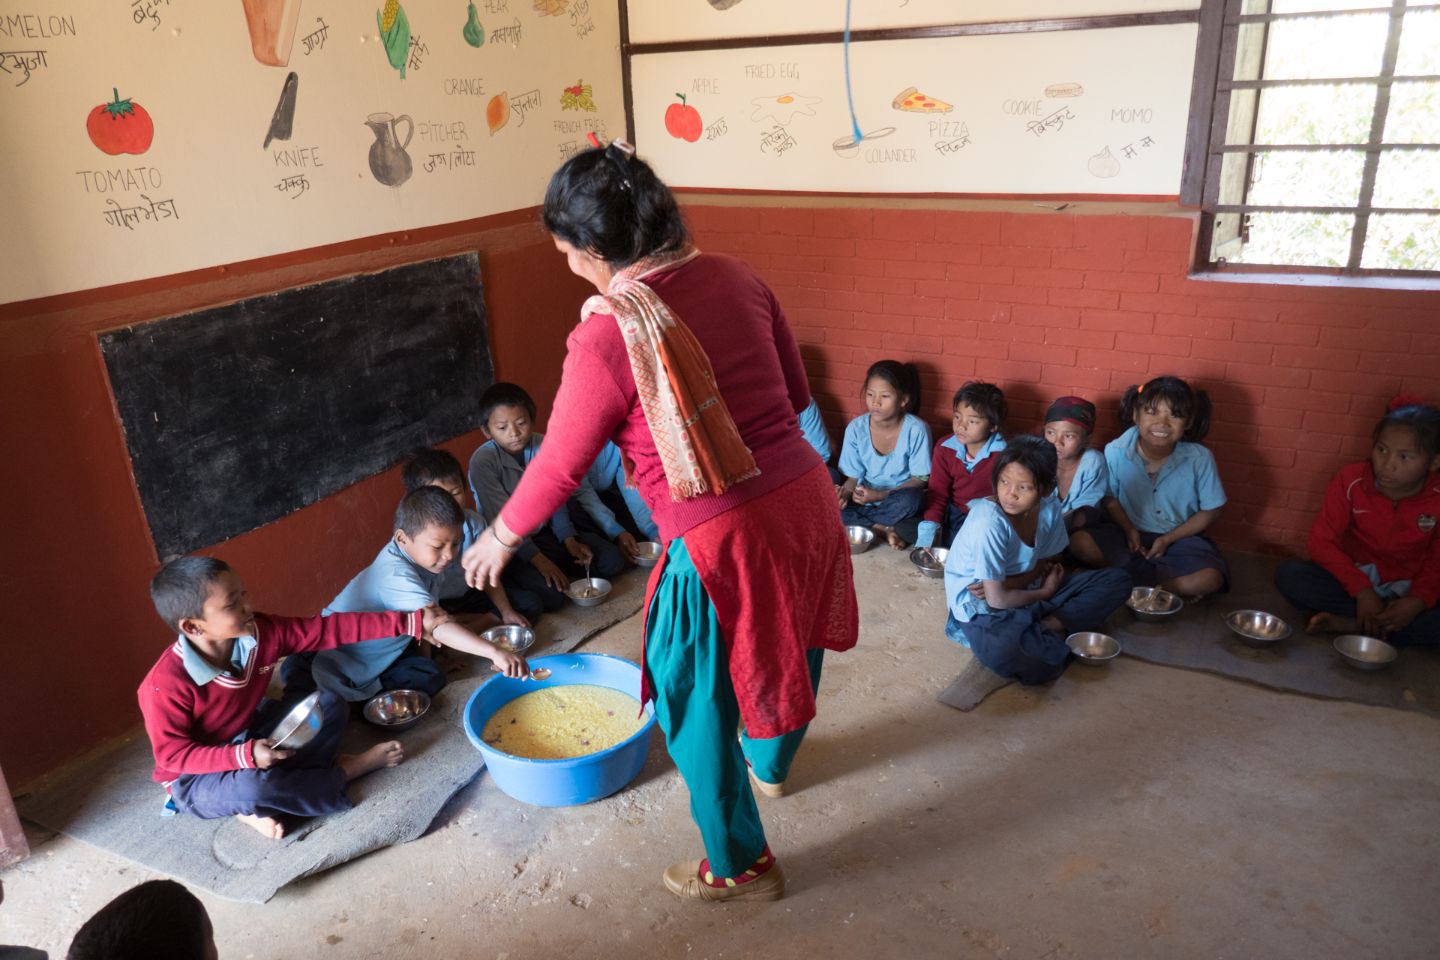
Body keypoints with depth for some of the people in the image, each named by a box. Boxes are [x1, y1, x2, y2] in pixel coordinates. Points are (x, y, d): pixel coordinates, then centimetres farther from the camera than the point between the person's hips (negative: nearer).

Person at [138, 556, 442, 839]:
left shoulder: (260, 632, -16)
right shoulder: (165, 685, -30)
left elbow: (330, 629, -16)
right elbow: (172, 754, -22)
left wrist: (411, 622, -20)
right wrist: (246, 756, -35)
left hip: (251, 738, 6)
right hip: (197, 777, -6)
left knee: (330, 703, -7)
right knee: (250, 788, -38)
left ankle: (260, 807, -16)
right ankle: (343, 772, -9)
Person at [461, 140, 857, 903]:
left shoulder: (606, 336, -16)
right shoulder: (733, 277, 1)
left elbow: (560, 466, -6)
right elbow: (797, 391, 10)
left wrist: (500, 536, 11)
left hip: (721, 538, -7)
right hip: (805, 496, 7)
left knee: (696, 709, 16)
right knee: (789, 644, 32)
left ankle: (740, 867, 36)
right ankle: (772, 762, 62)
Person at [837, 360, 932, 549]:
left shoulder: (916, 430, -16)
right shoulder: (856, 428, -8)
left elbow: (920, 479, -10)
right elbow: (854, 476, -1)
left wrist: (882, 495, -23)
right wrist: (845, 493, -25)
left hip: (897, 500, -2)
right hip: (865, 500, 2)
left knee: (910, 499, -37)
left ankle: (859, 523, -15)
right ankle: (884, 529, -18)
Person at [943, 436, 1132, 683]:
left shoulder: (1050, 507, -10)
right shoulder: (989, 522, -28)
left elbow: (1048, 564, 3)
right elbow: (997, 598, -21)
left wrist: (1008, 582, -15)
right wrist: (1045, 593, -6)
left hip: (1026, 590, 7)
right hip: (983, 608, -7)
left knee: (1118, 581, -3)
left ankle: (1047, 626, -12)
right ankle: (1055, 635, -9)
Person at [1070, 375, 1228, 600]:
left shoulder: (1199, 458, -18)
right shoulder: (1115, 451, -17)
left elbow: (1210, 511, -5)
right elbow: (1110, 498, 0)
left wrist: (1167, 540, -12)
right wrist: (1129, 530, -16)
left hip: (1181, 538, -1)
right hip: (1130, 533, 2)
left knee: (1210, 578, -29)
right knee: (1079, 542, -25)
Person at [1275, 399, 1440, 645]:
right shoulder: (1351, 481, -11)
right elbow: (1322, 541, -12)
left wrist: (1417, 601, -26)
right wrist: (1362, 590, -24)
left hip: (1404, 592, 0)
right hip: (1353, 580, 0)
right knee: (1289, 574, -28)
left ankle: (1351, 624, -26)